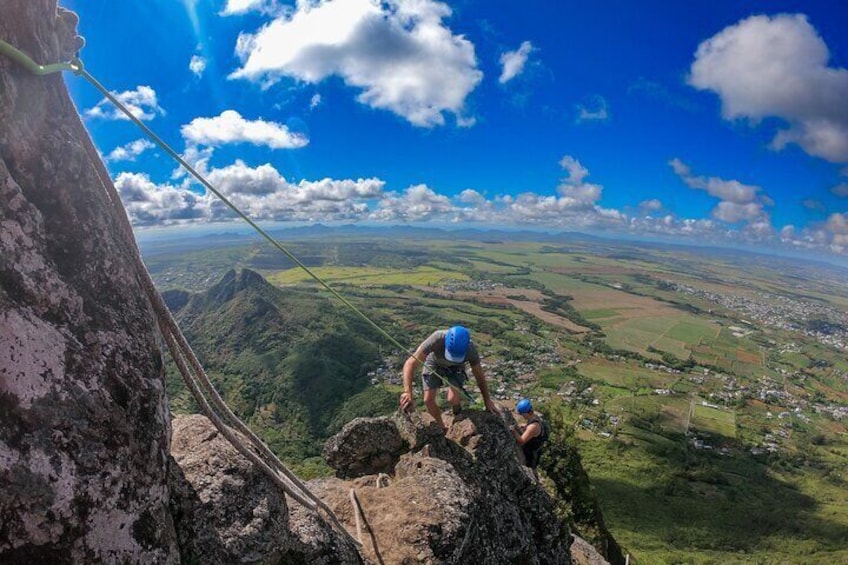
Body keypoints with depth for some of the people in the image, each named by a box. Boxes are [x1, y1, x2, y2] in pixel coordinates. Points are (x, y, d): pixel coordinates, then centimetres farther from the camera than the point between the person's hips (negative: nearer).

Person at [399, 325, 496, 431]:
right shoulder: (436, 339, -42)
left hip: (455, 367, 0)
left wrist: (487, 400, -4)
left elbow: (479, 375, -15)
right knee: (428, 400, -7)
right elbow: (410, 364, -42)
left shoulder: (471, 350, -35)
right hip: (434, 363, 0)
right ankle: (443, 427, 21)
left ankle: (458, 414, 17)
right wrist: (408, 392, -55)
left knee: (453, 399, -21)